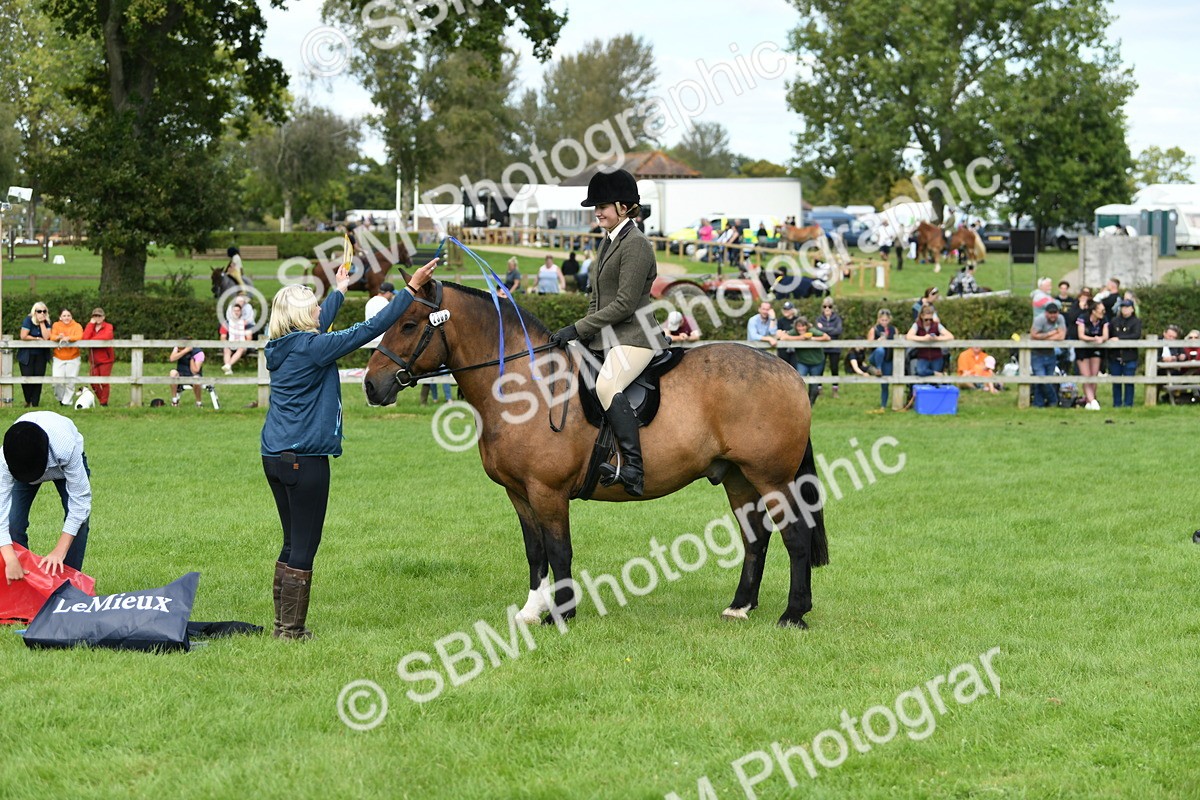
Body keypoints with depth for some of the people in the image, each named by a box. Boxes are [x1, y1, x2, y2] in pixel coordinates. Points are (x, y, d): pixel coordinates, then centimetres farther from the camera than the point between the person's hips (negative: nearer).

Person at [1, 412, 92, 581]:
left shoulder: (67, 448, -46)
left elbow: (80, 500, -37)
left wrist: (60, 551, -38)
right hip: (21, 464, 1)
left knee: (79, 521, -17)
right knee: (14, 522, -16)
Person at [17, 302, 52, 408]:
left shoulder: (46, 322, 3)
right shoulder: (28, 320, -8)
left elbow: (46, 337, -13)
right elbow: (23, 336, -17)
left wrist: (42, 323, -13)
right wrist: (38, 339, -10)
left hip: (41, 355, 3)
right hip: (27, 355, -3)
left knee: (38, 378, -2)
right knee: (27, 377, -8)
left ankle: (35, 404, 6)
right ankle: (27, 401, 16)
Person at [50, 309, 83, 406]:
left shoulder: (77, 326, -2)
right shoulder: (56, 325, 3)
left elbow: (79, 336, -20)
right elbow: (52, 337, -11)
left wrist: (68, 338, -37)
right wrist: (59, 337, -34)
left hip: (73, 359, -1)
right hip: (59, 359, 1)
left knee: (70, 382, -2)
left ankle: (67, 401, 12)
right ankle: (61, 398, 15)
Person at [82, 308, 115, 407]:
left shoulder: (108, 326, -4)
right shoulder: (90, 327, 7)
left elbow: (107, 337, -26)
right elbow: (85, 337, -13)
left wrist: (92, 339, -14)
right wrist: (92, 323, -10)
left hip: (106, 359, -4)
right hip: (94, 359, 4)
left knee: (104, 382, -5)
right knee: (94, 382, 3)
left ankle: (104, 403, 4)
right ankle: (100, 400, 20)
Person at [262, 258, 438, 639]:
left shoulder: (283, 347, 9)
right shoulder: (310, 347, -15)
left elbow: (318, 326, 31)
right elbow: (369, 329, -15)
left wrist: (340, 290, 46)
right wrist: (411, 289, -10)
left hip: (275, 457, 9)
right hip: (305, 459, -9)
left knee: (293, 545, 17)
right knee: (303, 549, -2)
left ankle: (284, 625, 21)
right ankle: (291, 631, 1)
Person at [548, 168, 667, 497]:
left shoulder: (636, 244, -12)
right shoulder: (608, 243, 18)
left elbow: (624, 304, -18)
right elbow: (596, 298, 23)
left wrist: (579, 329, -18)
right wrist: (581, 333, 8)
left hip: (636, 336, -11)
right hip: (611, 337, 11)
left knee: (606, 384, -33)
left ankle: (632, 467, -38)